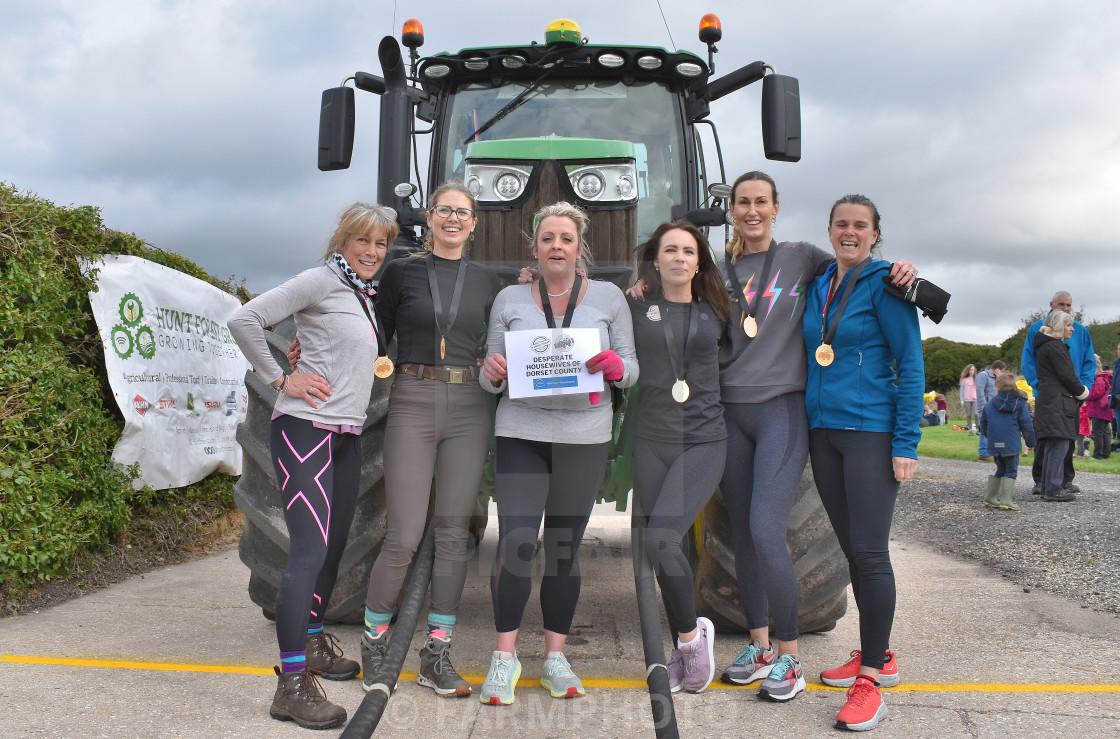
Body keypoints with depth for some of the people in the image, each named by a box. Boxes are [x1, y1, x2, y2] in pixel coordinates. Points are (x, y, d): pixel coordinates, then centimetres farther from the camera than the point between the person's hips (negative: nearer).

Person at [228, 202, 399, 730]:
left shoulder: (362, 296, 17)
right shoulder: (320, 281, -8)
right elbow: (244, 321, -13)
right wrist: (280, 379, -11)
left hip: (347, 433, 9)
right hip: (306, 428, -9)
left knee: (334, 545, 16)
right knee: (310, 550, -14)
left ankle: (313, 641, 33)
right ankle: (292, 683, -11)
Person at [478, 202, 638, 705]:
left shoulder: (608, 297, 7)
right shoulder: (510, 300, 8)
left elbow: (631, 368, 7)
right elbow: (492, 377, 10)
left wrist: (612, 365, -15)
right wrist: (493, 373, -14)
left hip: (584, 436, 1)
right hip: (520, 432, 0)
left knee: (565, 546, 7)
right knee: (515, 541, -10)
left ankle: (555, 657, 19)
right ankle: (504, 656, 5)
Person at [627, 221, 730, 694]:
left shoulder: (713, 312, 10)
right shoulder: (636, 307, 5)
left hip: (704, 441, -1)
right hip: (652, 441, 1)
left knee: (662, 537, -17)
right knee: (660, 547, 6)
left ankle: (692, 634, 5)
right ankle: (682, 650, 24)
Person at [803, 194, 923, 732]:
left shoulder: (884, 284, -5)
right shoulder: (817, 286, 13)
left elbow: (911, 365, -8)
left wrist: (906, 442, -14)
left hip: (871, 431, -6)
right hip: (823, 430, 7)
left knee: (869, 550, -8)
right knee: (850, 547, 12)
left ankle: (869, 680, -2)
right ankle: (876, 652, 26)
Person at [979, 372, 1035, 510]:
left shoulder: (989, 405, 8)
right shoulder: (1020, 404, 0)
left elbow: (983, 424, 16)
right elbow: (1027, 425, 0)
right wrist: (1030, 442, 11)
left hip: (994, 445, 4)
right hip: (1012, 444, -4)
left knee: (1000, 470, 20)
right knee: (1011, 471, 2)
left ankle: (990, 496, 23)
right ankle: (1005, 499, -9)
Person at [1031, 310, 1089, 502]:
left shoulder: (1046, 345, 21)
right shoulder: (1054, 347, -10)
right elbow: (1067, 376, -12)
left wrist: (1078, 392, 16)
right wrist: (1082, 392, 4)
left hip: (1049, 401, 11)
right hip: (1057, 402, -11)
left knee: (1053, 446, 12)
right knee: (1059, 445, -11)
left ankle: (1048, 487, 15)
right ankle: (1053, 489, -11)